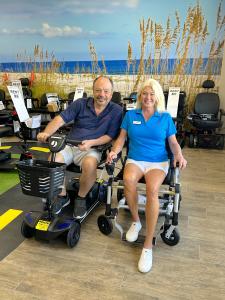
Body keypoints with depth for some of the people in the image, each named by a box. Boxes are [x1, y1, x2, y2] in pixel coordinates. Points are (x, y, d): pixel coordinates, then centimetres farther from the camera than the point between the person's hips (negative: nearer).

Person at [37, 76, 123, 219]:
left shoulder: (116, 110, -2)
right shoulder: (80, 104, 3)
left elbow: (110, 136, -4)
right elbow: (61, 118, -6)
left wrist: (91, 142, -21)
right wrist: (46, 133, -24)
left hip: (92, 149, -2)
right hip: (69, 145, 3)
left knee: (90, 164, -36)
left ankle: (81, 198, -6)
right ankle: (62, 196, 4)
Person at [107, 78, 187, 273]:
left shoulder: (165, 117, 9)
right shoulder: (130, 115, 12)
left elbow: (173, 142, 9)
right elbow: (121, 138, 8)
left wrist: (179, 155, -11)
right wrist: (114, 152, -11)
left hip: (158, 161, -1)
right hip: (135, 159, 1)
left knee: (152, 189, -34)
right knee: (128, 179, -36)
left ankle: (148, 245, -23)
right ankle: (136, 221, -8)